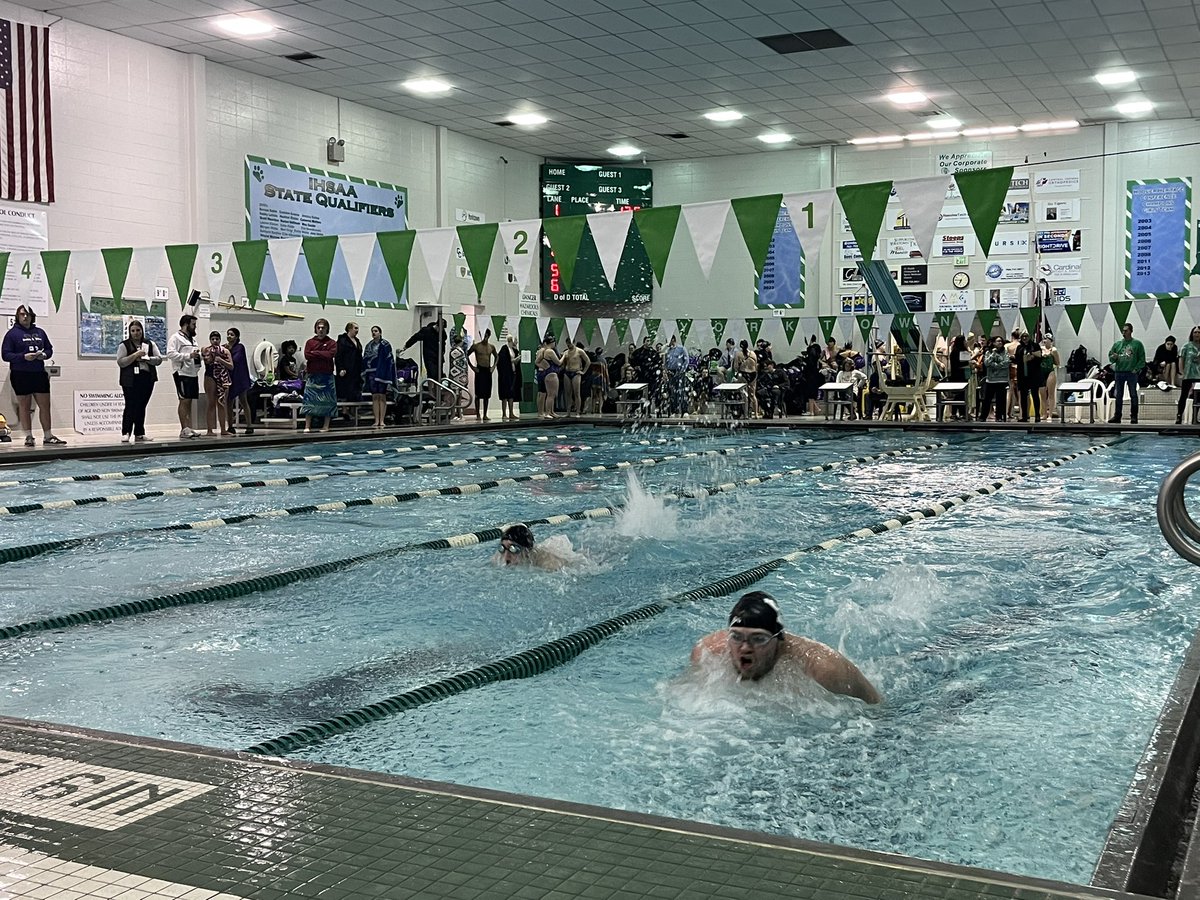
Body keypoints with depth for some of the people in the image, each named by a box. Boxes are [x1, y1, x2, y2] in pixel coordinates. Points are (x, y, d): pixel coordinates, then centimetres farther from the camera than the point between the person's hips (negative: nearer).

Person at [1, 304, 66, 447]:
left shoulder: (40, 332, 12)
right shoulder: (12, 333, -1)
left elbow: (50, 349, 18)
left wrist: (44, 354, -5)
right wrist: (24, 357, -19)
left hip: (39, 373, 4)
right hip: (21, 375, -4)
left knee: (45, 405, 4)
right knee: (24, 406, 3)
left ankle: (48, 436, 11)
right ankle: (29, 437, 9)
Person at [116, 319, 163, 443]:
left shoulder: (150, 344, 13)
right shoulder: (124, 345, 3)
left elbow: (159, 359, 6)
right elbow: (120, 362, -8)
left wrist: (146, 358, -9)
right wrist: (135, 355, -15)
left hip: (147, 379, 4)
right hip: (131, 381, -3)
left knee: (141, 407, 6)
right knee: (131, 406, -9)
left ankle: (139, 434, 10)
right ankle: (126, 433, -7)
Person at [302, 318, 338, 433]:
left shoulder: (332, 343, 5)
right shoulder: (310, 342, 8)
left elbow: (331, 354, -12)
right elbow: (307, 355, -6)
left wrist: (315, 353, -7)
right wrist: (323, 355, -9)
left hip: (327, 376, 0)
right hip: (312, 376, 0)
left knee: (328, 401, 2)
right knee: (309, 400, -3)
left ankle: (326, 426, 10)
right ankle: (307, 426, -1)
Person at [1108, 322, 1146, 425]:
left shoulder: (1137, 344, 1)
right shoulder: (1117, 344, 11)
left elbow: (1142, 359, 0)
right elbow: (1110, 358, 12)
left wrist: (1136, 369, -10)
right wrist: (1113, 357, -11)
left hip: (1131, 373, -3)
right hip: (1119, 372, 3)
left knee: (1133, 395, 1)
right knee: (1119, 396, 6)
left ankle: (1134, 416, 5)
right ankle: (1117, 416, 10)